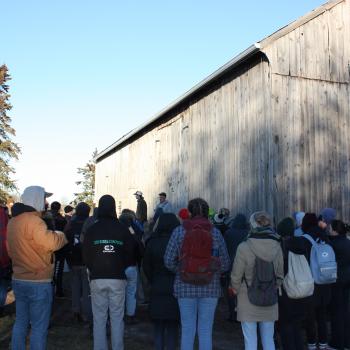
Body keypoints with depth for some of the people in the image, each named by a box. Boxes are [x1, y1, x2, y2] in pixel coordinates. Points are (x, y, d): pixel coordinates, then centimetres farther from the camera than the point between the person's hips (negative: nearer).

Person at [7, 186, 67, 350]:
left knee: (20, 322, 17)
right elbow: (50, 242, -32)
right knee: (39, 327, 1)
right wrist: (63, 235, -14)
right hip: (38, 282, -9)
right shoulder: (32, 220, -19)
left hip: (18, 279, 9)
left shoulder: (13, 221, 10)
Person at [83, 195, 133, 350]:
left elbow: (85, 256, 3)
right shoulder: (123, 229, -2)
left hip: (97, 279, 0)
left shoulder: (91, 230, -3)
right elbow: (129, 254, 3)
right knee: (117, 318, 7)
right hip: (118, 279, 0)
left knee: (99, 319, 7)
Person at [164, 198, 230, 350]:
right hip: (210, 287, 0)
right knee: (206, 330, 9)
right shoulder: (215, 233, -3)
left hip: (185, 287, 0)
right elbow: (225, 264, 0)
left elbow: (169, 261, -5)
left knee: (187, 329, 9)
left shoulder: (179, 231, -4)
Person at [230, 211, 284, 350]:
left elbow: (236, 276, -9)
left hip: (248, 301, -3)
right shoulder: (276, 247, -5)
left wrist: (236, 290, 10)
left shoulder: (244, 247, -16)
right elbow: (280, 275, 2)